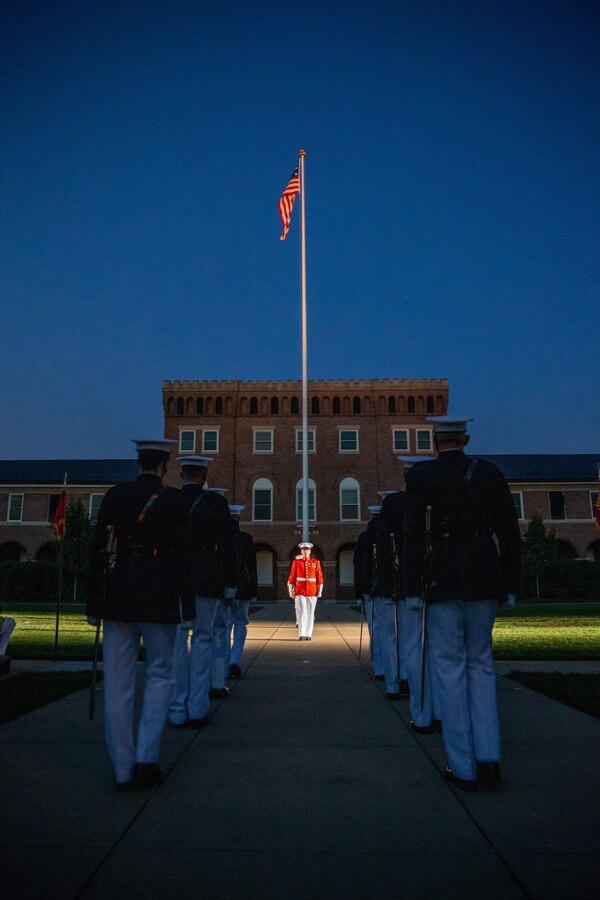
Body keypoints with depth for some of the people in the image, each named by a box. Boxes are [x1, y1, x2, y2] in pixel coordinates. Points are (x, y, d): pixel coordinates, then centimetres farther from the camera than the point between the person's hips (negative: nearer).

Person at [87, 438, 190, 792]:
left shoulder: (114, 496, 6)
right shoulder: (173, 500, -4)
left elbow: (98, 550, 4)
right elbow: (179, 554, -7)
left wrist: (95, 603, 9)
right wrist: (185, 605, -1)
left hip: (116, 600, 3)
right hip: (158, 600, -3)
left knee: (118, 684, 8)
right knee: (160, 676, 12)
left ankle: (124, 770, 15)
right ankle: (146, 758, 4)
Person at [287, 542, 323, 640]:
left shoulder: (316, 562, 5)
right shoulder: (296, 562, 5)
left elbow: (319, 578, 6)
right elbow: (291, 578, 6)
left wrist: (319, 592, 2)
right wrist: (291, 592, 2)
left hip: (312, 592, 1)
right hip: (300, 591, -1)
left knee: (310, 613, 3)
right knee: (302, 612, -6)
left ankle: (309, 635, 8)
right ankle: (302, 634, -3)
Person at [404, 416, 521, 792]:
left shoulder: (421, 475, -4)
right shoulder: (491, 473, 5)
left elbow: (414, 536, -9)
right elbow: (510, 533, 4)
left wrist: (412, 590, -4)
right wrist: (511, 586, 10)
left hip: (443, 583, -3)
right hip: (485, 582, 3)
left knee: (450, 669, 4)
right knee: (480, 665, 15)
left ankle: (464, 769, 10)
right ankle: (489, 760, 10)